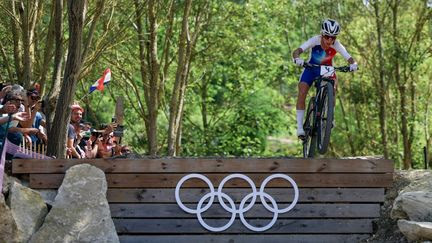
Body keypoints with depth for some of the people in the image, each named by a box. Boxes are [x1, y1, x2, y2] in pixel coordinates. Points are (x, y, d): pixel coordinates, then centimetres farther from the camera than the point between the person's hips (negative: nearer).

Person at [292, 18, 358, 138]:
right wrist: (297, 58, -61)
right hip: (311, 68, -1)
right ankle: (300, 126, -16)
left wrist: (353, 64, -57)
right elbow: (297, 51, -39)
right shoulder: (315, 40, -29)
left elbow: (349, 58, -34)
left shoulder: (336, 45, -26)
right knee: (302, 93, -19)